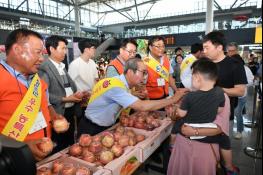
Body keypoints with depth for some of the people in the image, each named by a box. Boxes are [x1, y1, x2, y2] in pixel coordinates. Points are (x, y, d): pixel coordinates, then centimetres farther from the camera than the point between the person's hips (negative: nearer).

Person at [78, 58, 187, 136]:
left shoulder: (120, 82, -3)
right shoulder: (116, 87, -31)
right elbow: (142, 107, -36)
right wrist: (173, 99, -30)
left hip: (105, 127, 8)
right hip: (92, 130, -8)